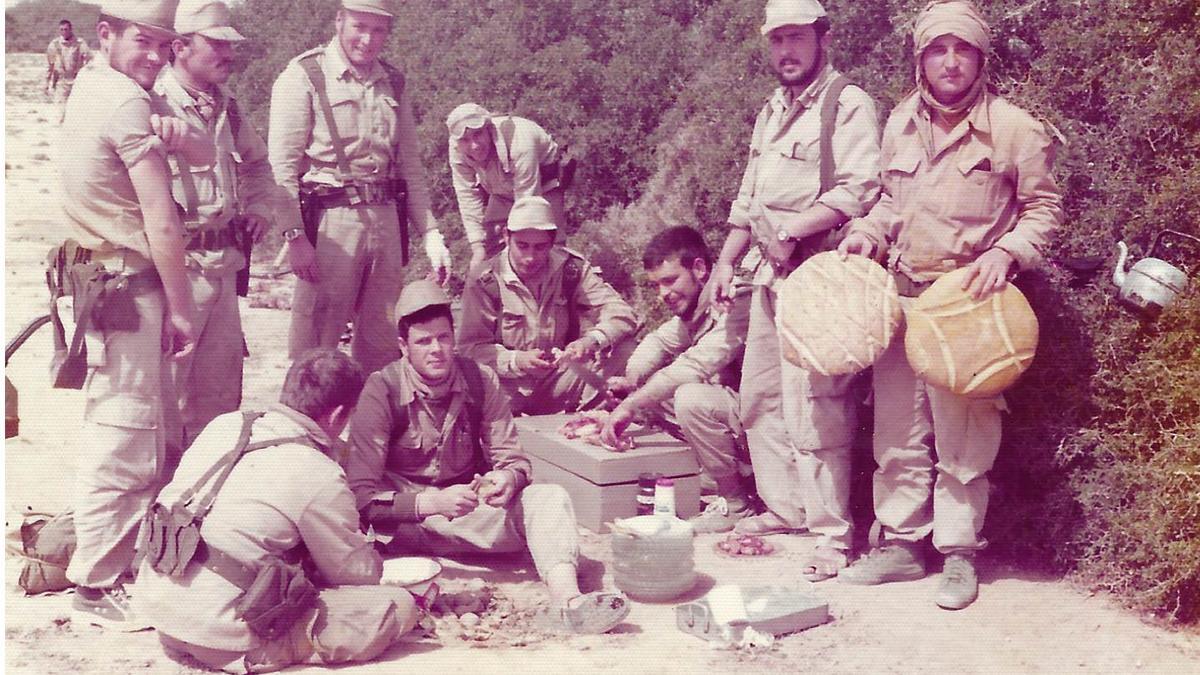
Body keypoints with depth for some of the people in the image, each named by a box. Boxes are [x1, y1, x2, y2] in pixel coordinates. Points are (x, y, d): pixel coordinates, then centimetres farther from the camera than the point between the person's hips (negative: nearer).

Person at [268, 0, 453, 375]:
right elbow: (282, 166, -8)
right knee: (314, 347, -5)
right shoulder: (304, 76, -2)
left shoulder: (393, 83, 16)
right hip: (330, 220, -6)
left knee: (383, 343, 11)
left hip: (387, 219, 6)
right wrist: (295, 236, -16)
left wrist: (430, 232, 12)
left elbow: (411, 165, 19)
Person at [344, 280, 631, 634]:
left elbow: (513, 458, -2)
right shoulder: (382, 391, -14)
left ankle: (566, 596, -48)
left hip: (470, 503, 4)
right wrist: (432, 502, -32)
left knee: (550, 497, -27)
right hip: (409, 521, -3)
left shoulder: (480, 380, -3)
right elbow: (362, 495, -18)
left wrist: (509, 478, -27)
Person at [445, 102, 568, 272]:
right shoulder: (457, 150, -25)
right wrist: (478, 249, -27)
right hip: (502, 188, 5)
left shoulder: (518, 143, -42)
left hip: (542, 180, -5)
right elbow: (468, 197, -21)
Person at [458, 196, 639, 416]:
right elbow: (470, 347, -10)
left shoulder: (570, 268, -4)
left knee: (623, 348, -17)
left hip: (563, 377, 3)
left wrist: (592, 341, -31)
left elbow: (622, 314, -10)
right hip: (509, 386, -3)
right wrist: (516, 361, -28)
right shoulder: (484, 282, -10)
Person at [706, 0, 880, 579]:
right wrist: (727, 261, 17)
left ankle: (832, 534, 1)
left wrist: (793, 229, -19)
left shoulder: (847, 104, -7)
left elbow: (858, 191, -17)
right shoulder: (771, 112, 20)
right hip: (769, 273, 9)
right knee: (760, 399, 13)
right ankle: (784, 508, 27)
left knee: (813, 408, -9)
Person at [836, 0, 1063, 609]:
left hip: (969, 302, -5)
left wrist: (1005, 252, -16)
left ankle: (959, 555, 14)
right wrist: (867, 232, 4)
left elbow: (1043, 209, 0)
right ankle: (900, 543, 22)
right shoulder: (900, 124, 9)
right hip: (901, 295, 5)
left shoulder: (1014, 128, -6)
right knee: (898, 432, 10)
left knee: (962, 439, 1)